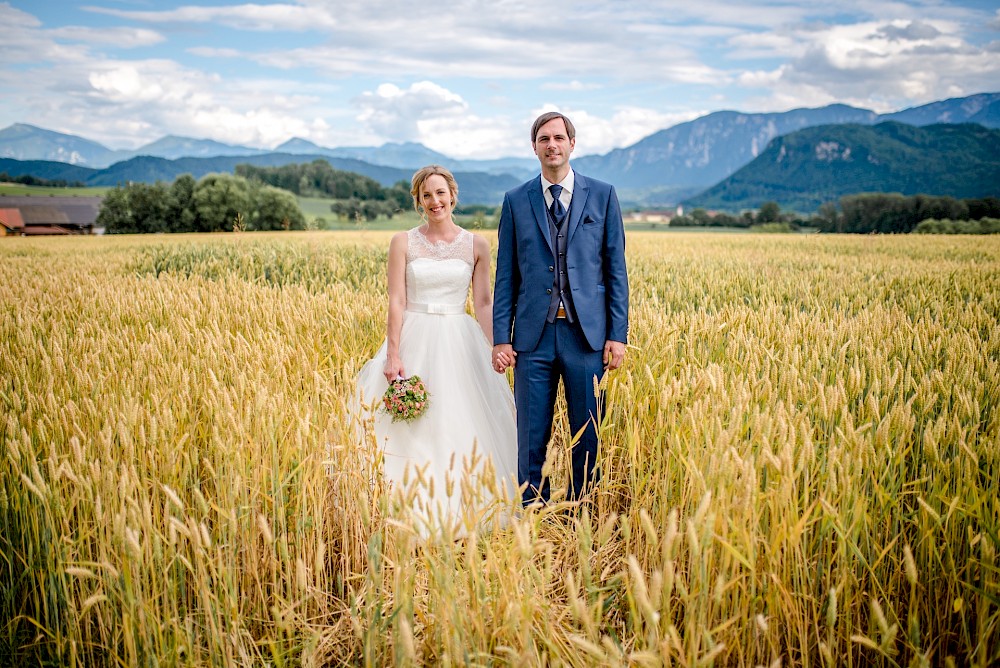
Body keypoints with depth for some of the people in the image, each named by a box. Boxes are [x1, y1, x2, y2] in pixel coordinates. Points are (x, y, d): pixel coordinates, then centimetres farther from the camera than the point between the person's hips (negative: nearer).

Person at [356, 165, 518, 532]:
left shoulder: (477, 244, 4)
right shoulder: (403, 242, 1)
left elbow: (484, 303, 5)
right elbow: (397, 302, -4)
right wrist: (392, 355, -13)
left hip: (460, 345, 1)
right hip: (414, 341, -1)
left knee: (462, 429, 2)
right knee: (410, 430, 0)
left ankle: (461, 511, 17)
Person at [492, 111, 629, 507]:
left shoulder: (602, 195, 6)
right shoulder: (516, 201, 8)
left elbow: (615, 270, 4)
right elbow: (506, 276, 7)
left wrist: (618, 335, -2)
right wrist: (501, 338, 1)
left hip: (587, 333, 0)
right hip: (534, 335, 1)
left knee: (589, 436, 6)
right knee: (531, 438, 5)